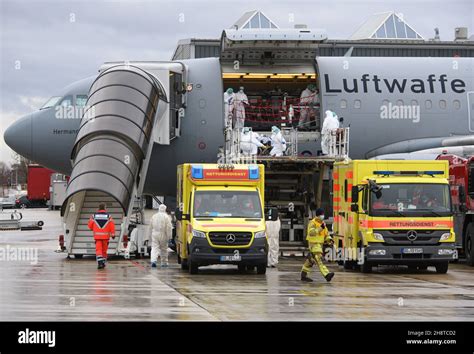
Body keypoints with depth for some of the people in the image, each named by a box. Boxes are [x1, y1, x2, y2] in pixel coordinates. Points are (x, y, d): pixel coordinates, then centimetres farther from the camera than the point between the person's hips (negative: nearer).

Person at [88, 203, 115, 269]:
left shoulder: (94, 216, 3)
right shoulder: (108, 216, 1)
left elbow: (89, 225, 6)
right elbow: (112, 225, -5)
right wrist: (113, 234, 0)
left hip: (97, 236, -1)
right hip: (106, 235, 1)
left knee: (98, 249, -6)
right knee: (104, 250, 14)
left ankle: (100, 262, -24)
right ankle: (103, 263, 22)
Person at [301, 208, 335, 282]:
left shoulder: (322, 223, 14)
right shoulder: (312, 223, -12)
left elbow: (326, 233, 19)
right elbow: (311, 232, -28)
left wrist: (329, 239, -1)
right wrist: (320, 228, -37)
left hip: (320, 244, 9)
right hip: (314, 244, -9)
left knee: (311, 260, 15)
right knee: (319, 259, -18)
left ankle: (303, 275, 25)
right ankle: (326, 274, -30)